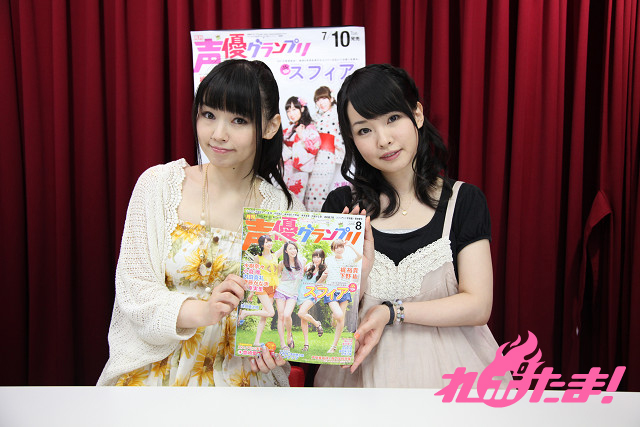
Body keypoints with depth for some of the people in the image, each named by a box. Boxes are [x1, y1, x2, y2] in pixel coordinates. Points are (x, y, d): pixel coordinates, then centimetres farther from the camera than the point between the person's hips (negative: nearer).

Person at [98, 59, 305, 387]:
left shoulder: (283, 209, 0)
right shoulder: (158, 184, -1)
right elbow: (132, 287, -4)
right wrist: (201, 311, -20)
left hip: (240, 375, 0)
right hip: (157, 371, 0)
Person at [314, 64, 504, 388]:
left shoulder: (464, 201, -6)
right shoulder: (341, 206, -5)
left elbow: (478, 306, -10)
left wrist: (392, 312, -17)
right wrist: (357, 275, -24)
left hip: (446, 371, 0)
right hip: (365, 369, 0)